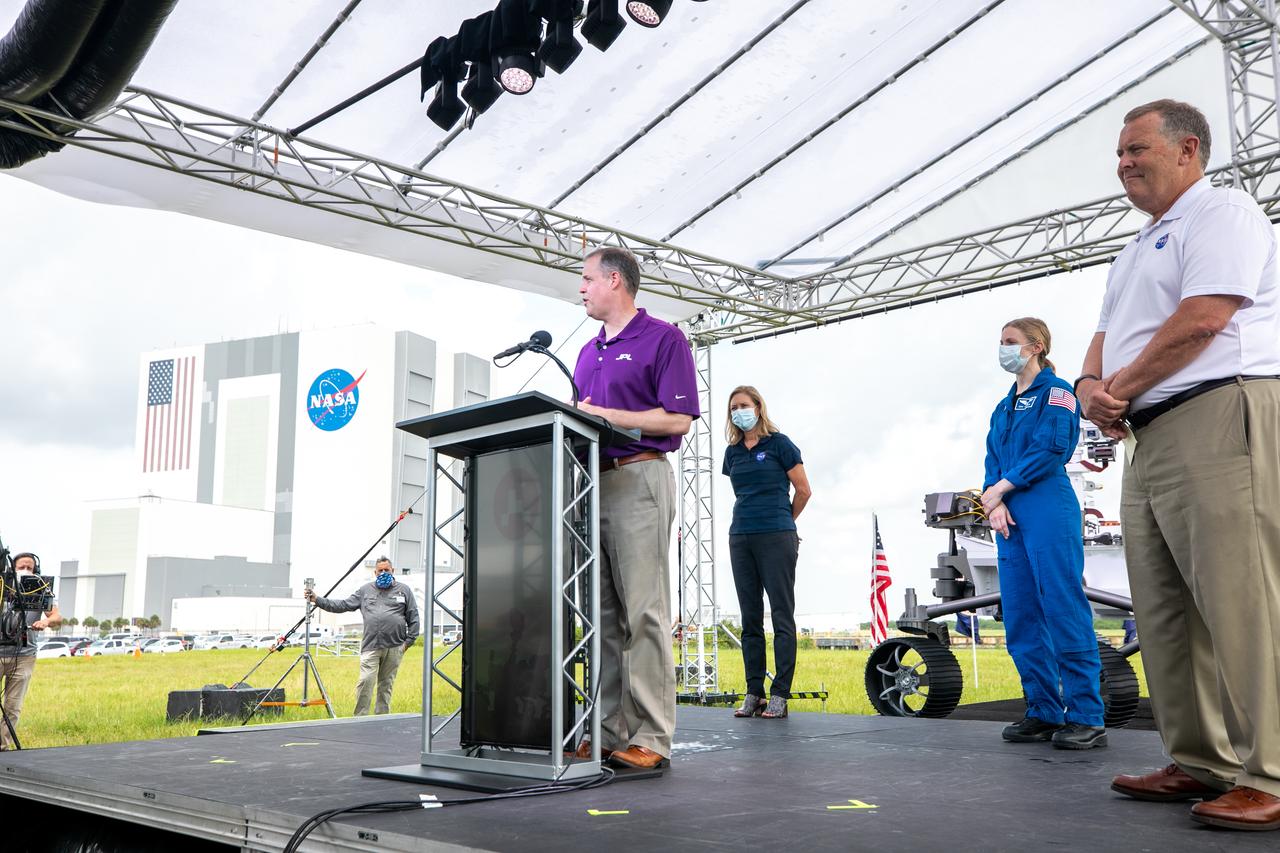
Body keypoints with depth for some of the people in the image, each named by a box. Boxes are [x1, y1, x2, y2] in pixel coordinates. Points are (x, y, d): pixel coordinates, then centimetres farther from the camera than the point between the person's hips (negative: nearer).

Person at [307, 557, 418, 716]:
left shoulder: (404, 590, 10)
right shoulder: (365, 590, 14)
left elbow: (413, 618, 8)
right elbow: (343, 605, 10)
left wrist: (409, 641, 1)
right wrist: (318, 600, 1)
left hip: (394, 647, 0)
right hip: (371, 646, 0)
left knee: (386, 684, 6)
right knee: (365, 681, -12)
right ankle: (360, 719, -4)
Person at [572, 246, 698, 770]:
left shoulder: (663, 338, 0)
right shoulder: (588, 353, 23)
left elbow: (678, 418, -10)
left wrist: (605, 414, -12)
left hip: (639, 478, -7)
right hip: (592, 482, 8)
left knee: (643, 611, -8)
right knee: (602, 613, 6)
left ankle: (651, 738, -4)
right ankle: (607, 732, 11)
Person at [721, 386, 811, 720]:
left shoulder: (779, 444, -1)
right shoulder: (733, 452, 13)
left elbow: (803, 491, 2)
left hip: (776, 538, -5)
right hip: (740, 538, 5)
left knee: (782, 616, -4)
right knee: (751, 618, 6)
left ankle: (780, 695, -2)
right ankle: (753, 693, 11)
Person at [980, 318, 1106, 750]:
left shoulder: (1056, 392, 2)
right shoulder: (1003, 407, 23)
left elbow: (1049, 450, -10)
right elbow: (993, 462, 15)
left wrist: (1001, 487, -7)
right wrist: (993, 502, -3)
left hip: (1048, 512, -8)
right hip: (1009, 517, 8)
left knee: (1063, 608, -9)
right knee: (1021, 617, 6)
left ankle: (1086, 716, -6)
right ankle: (1044, 711, 12)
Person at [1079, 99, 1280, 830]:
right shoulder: (1141, 248, 27)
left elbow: (1202, 319, -15)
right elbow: (1109, 334, 23)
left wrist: (1123, 386, -6)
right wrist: (1092, 385, 1)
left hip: (1219, 417, -10)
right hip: (1151, 437, 10)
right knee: (1165, 608, 8)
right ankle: (1201, 762, 15)